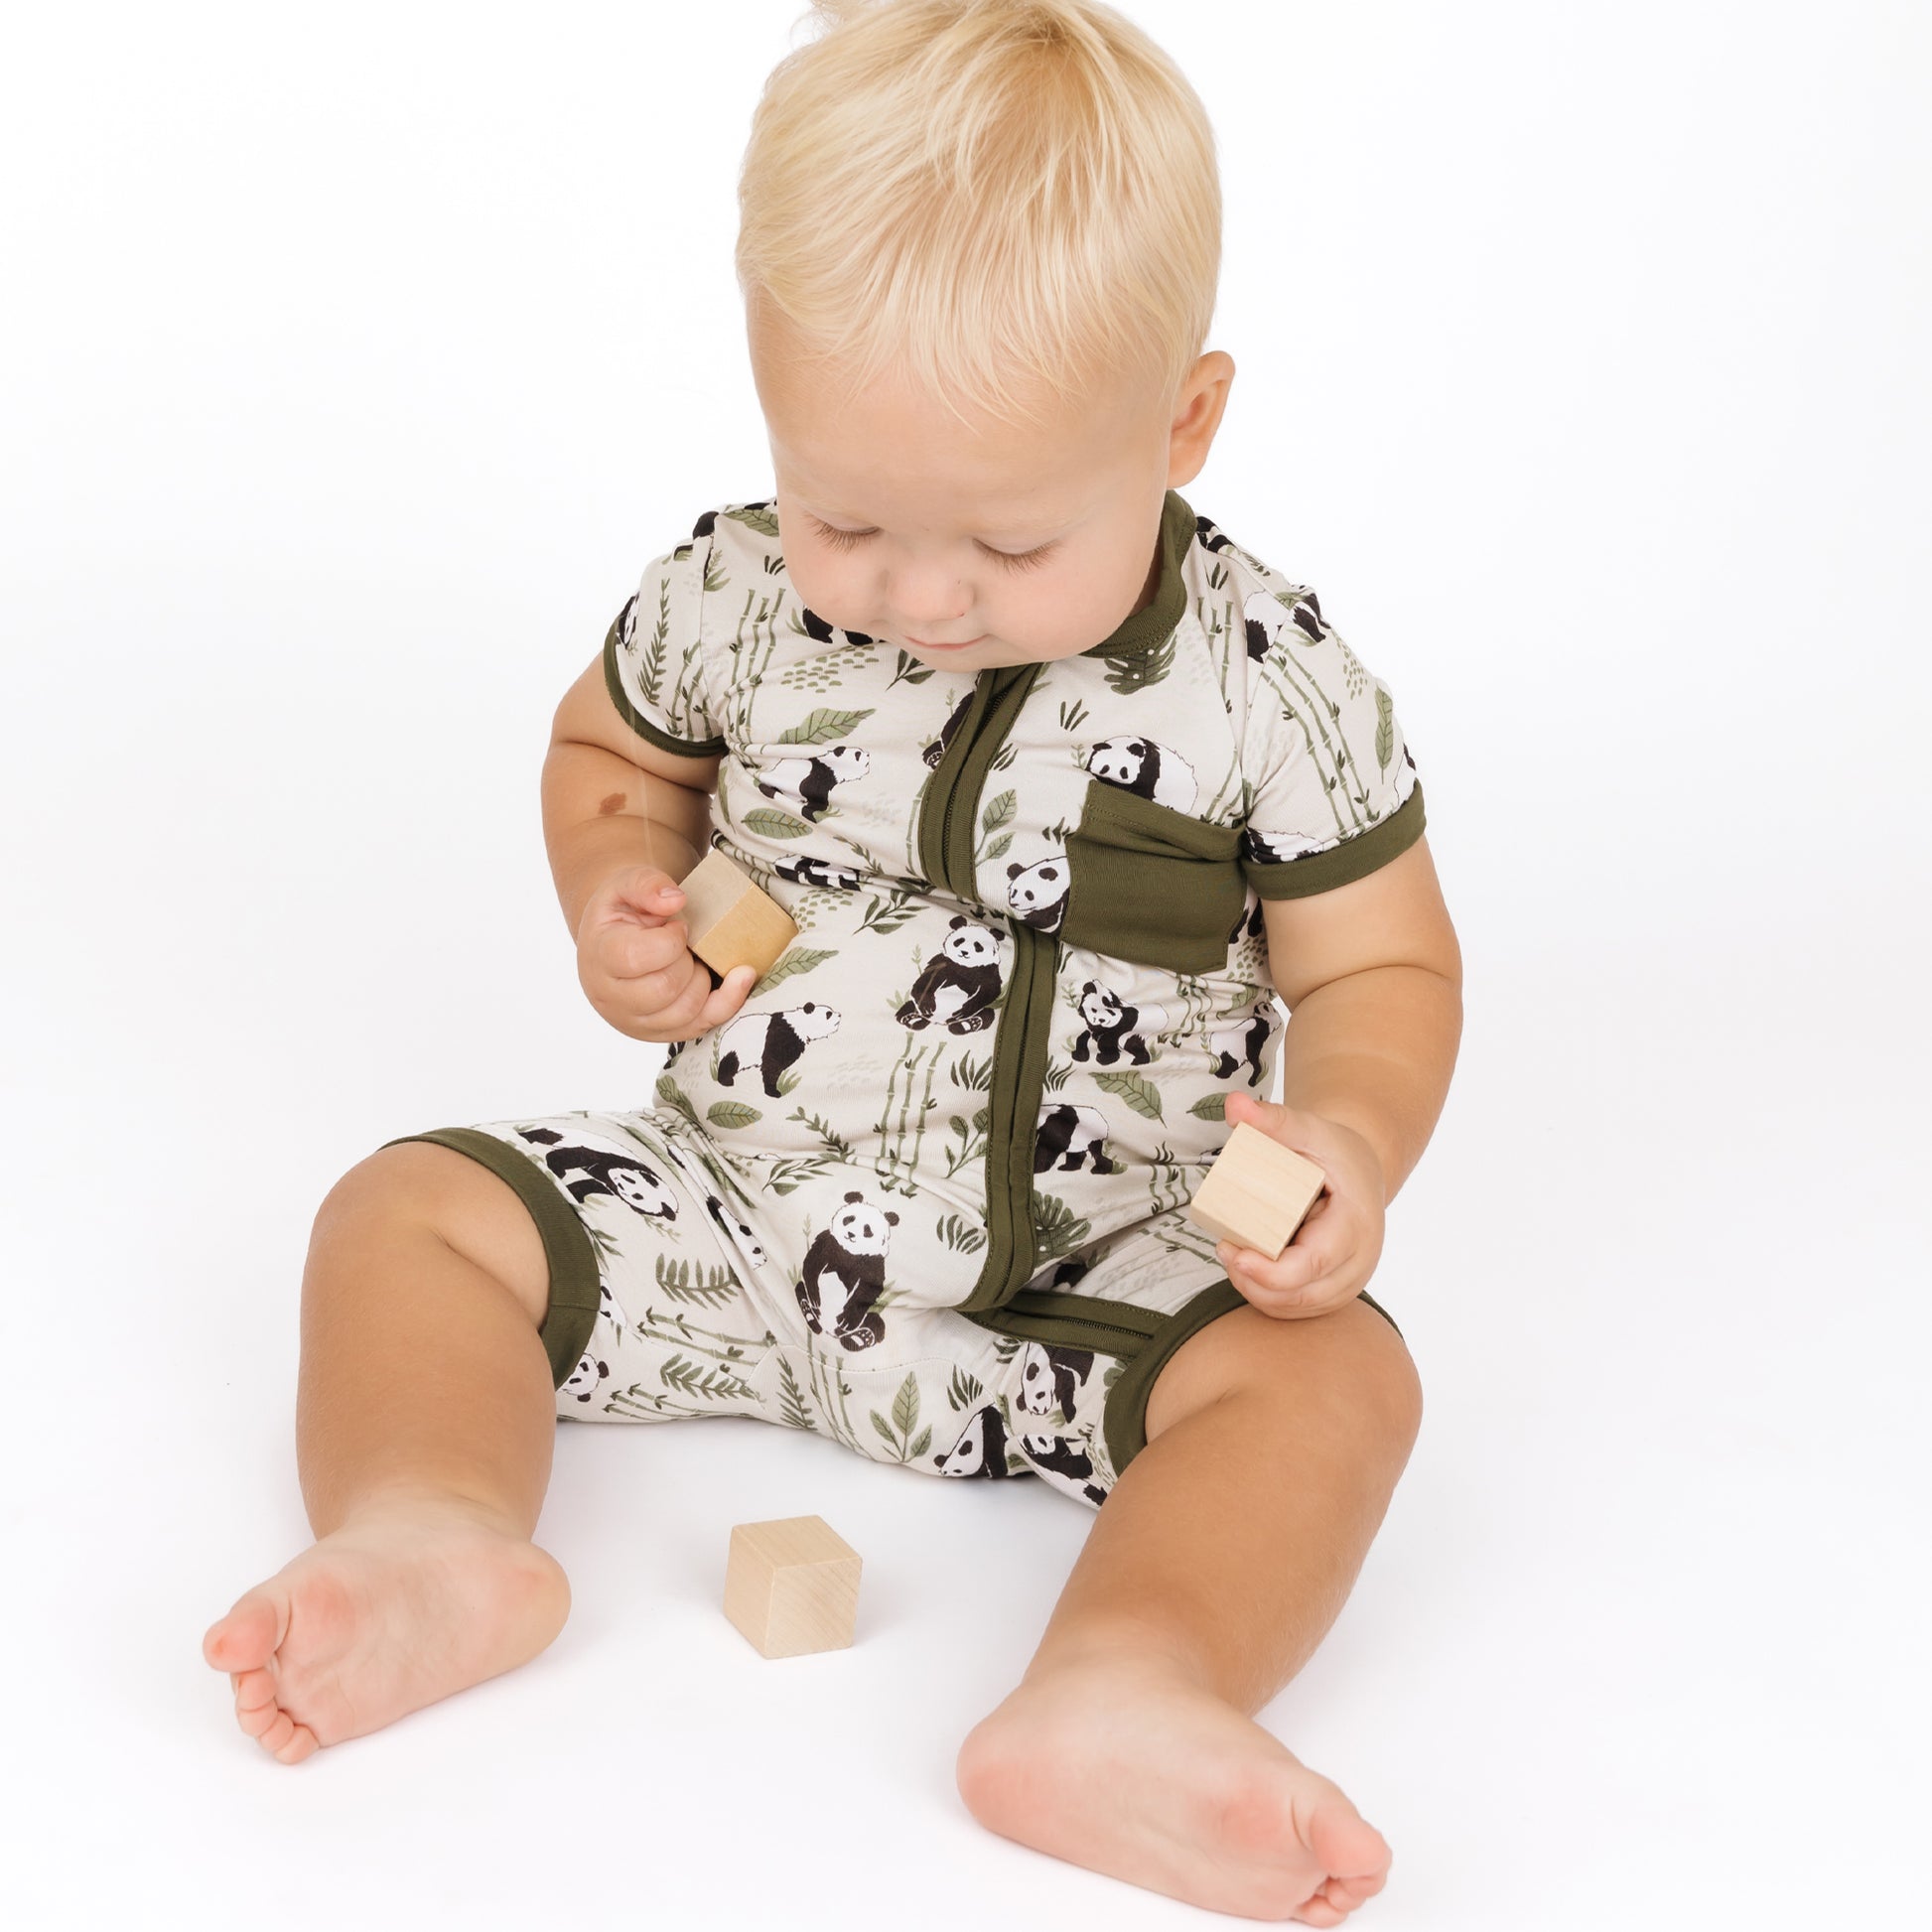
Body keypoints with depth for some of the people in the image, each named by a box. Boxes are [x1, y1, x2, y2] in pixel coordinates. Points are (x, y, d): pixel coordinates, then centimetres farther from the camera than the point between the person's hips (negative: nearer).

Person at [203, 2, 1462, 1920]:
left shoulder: (1271, 685, -12)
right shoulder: (733, 599, -6)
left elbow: (1381, 965, -4)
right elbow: (609, 745, 15)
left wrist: (1349, 1139, -25)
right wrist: (618, 899, -7)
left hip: (1090, 1273, -2)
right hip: (730, 1210, 3)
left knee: (1332, 1373, -28)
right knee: (410, 1208, -9)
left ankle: (1123, 1693, -48)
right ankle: (432, 1533, -32)